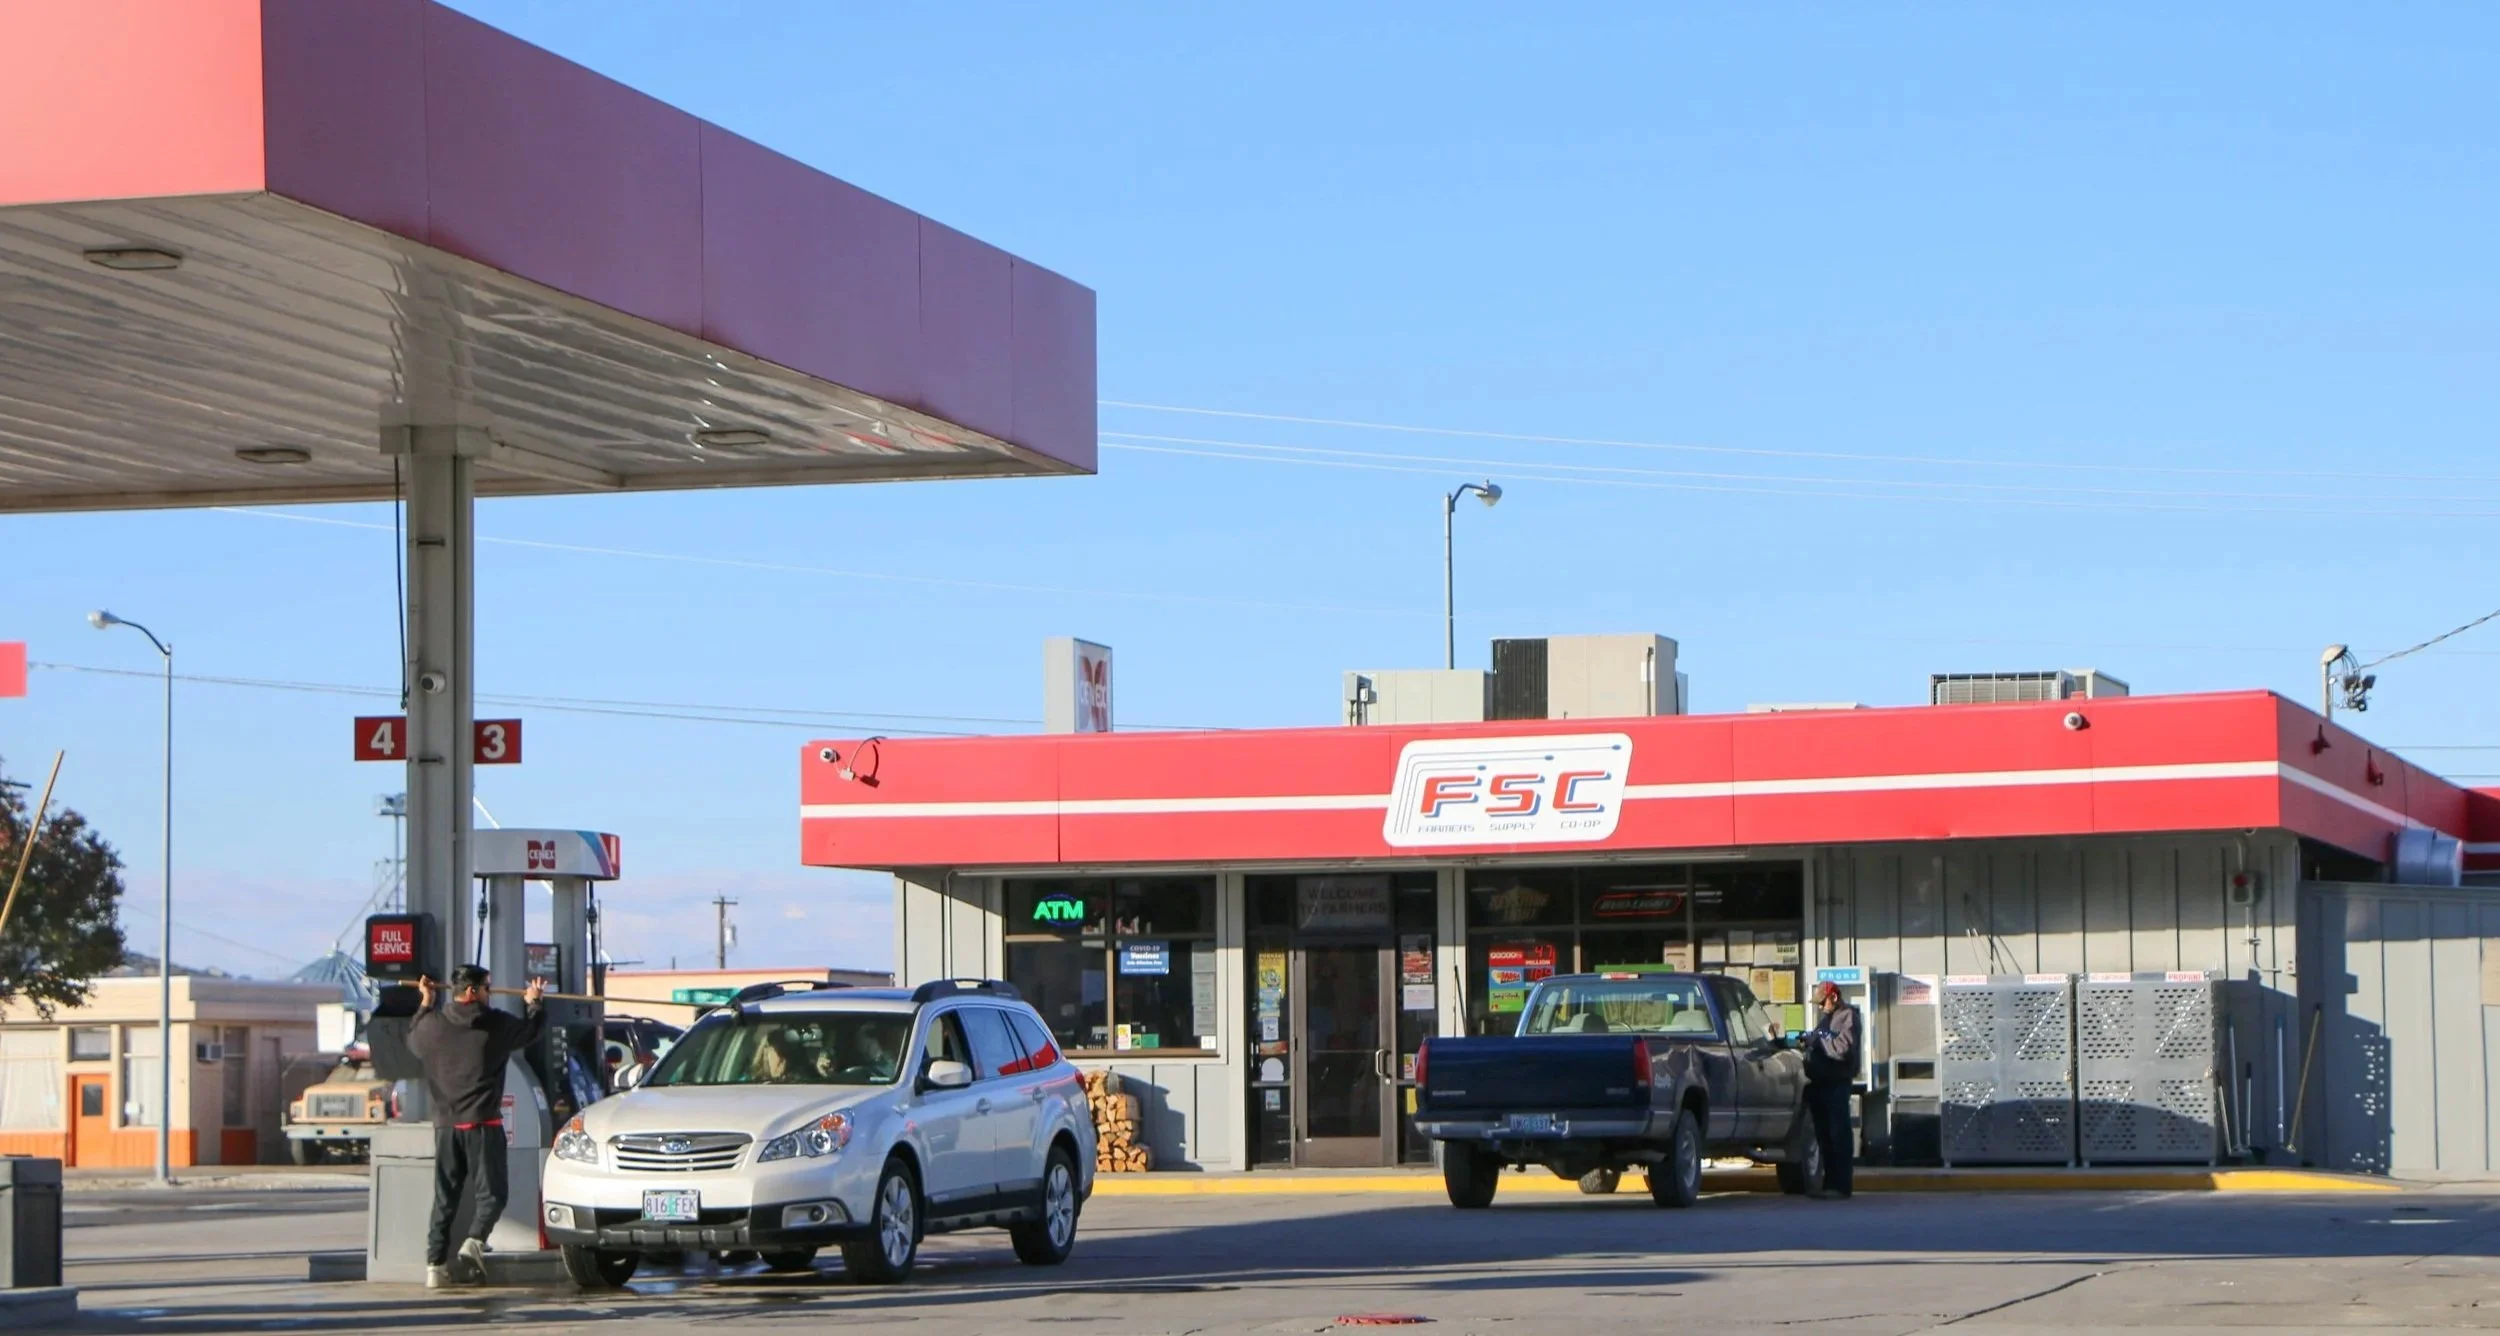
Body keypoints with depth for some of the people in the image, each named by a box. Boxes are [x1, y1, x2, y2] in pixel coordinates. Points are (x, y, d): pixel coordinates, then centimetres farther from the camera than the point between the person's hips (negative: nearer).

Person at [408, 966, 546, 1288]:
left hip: (445, 1125, 4)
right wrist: (535, 1003, 32)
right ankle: (473, 1241, -22)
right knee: (491, 1192, 3)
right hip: (482, 1123, -4)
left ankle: (435, 1266, 6)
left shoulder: (431, 1025, 2)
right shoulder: (496, 1025, -5)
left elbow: (412, 1040, 24)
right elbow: (531, 1031, 12)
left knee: (444, 1198, 9)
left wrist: (425, 1004, 36)